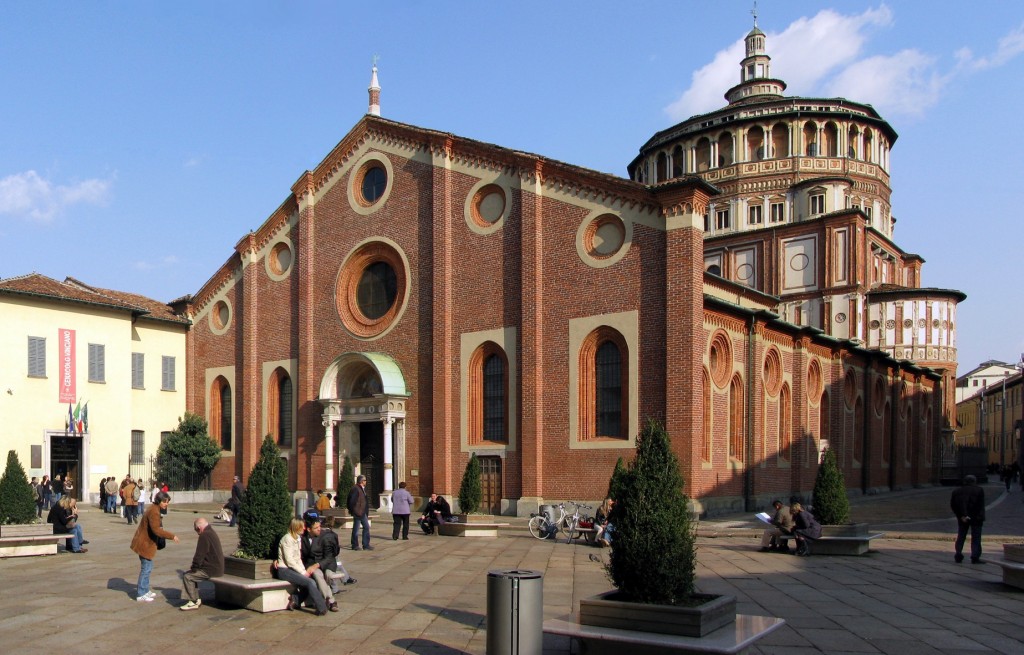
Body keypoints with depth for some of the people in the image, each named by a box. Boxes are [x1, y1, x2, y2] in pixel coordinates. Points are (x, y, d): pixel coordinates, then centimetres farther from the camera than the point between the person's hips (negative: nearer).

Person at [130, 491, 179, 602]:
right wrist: (172, 536, -29)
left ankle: (145, 590, 29)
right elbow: (156, 530, -31)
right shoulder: (154, 512, -23)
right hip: (145, 544, -10)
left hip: (146, 542, 10)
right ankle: (141, 595, 4)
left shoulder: (156, 510, 10)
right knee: (146, 568, -3)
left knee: (147, 568, 18)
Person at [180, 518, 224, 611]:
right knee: (191, 573, 18)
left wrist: (193, 567, -3)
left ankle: (193, 602, 2)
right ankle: (197, 599, 20)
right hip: (217, 567, 10)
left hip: (212, 570, -10)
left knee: (187, 576, -5)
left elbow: (199, 555, -19)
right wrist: (194, 566, 15)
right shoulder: (212, 533, 14)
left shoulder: (204, 536, -19)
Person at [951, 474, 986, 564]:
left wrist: (961, 516, 1)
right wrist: (981, 517, -1)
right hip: (976, 518, -3)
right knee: (976, 538, 1)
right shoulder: (979, 490, -2)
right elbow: (981, 505, -5)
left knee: (961, 536, 11)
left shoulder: (957, 491, 8)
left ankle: (958, 555, 6)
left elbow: (952, 505, 0)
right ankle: (975, 557, -6)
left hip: (962, 519, 3)